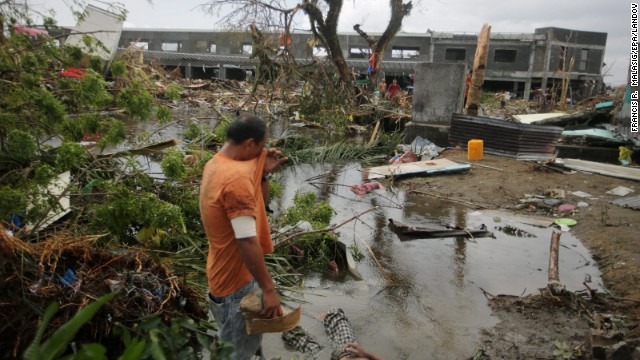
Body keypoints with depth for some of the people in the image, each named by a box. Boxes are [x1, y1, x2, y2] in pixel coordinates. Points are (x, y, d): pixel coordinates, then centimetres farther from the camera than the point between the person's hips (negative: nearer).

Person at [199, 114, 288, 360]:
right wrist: (268, 288, -24)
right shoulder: (236, 176, -28)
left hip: (227, 270, 10)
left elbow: (253, 204, 13)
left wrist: (263, 174, -2)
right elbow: (247, 240, -30)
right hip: (236, 278, -10)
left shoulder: (216, 164, 4)